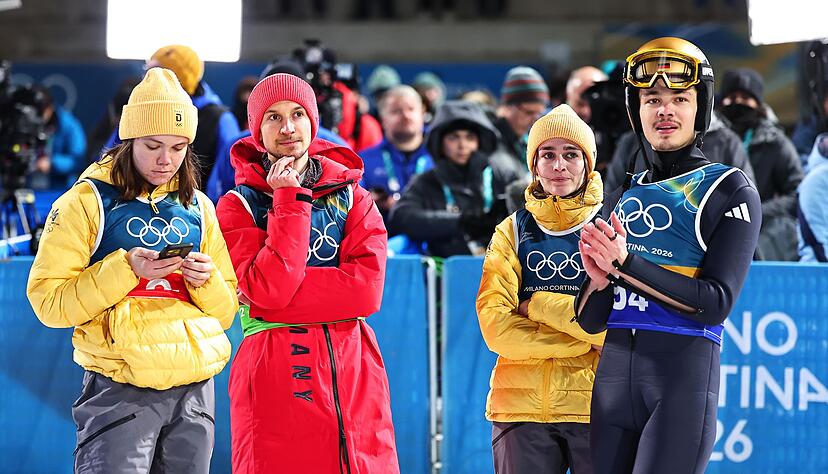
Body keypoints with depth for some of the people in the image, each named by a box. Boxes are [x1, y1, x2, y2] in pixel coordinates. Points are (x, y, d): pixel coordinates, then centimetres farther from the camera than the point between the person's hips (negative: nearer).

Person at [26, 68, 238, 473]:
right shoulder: (86, 203, 0)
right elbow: (48, 302, -7)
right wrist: (125, 270, -17)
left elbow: (227, 311, 18)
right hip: (120, 391, -4)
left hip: (194, 389, 5)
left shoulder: (198, 208, 15)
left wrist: (206, 281, -4)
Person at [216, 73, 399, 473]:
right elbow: (268, 289, -12)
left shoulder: (353, 198, 13)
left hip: (354, 376, 2)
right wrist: (290, 199, -9)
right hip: (275, 379, -2)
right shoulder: (238, 206, 5)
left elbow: (368, 289, -4)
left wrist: (282, 292, -11)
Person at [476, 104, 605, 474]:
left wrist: (538, 305, -6)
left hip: (595, 403, -1)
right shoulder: (513, 231, 10)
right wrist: (586, 339, -10)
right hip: (522, 404, 1)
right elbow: (495, 325, -4)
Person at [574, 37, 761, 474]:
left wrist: (625, 264, -17)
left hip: (685, 373, -6)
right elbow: (590, 321, 14)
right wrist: (598, 280, -8)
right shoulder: (621, 199, 17)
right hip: (613, 376, 6)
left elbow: (716, 302, -11)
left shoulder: (730, 191, 1)